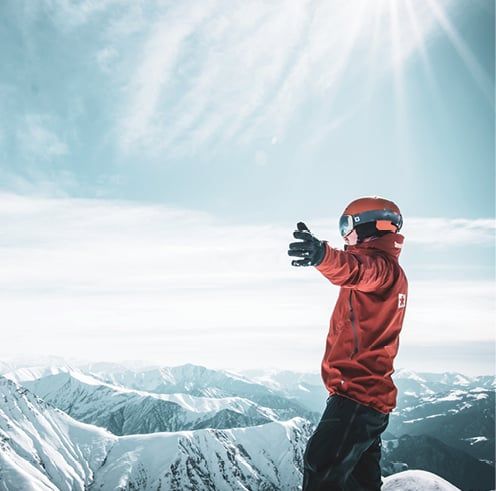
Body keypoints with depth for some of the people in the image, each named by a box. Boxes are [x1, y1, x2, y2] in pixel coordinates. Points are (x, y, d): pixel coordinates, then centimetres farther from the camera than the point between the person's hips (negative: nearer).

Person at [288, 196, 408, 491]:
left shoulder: (382, 267, -13)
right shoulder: (392, 272, 18)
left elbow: (355, 269, -37)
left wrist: (324, 255, -57)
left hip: (355, 394, -11)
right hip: (372, 392, 11)